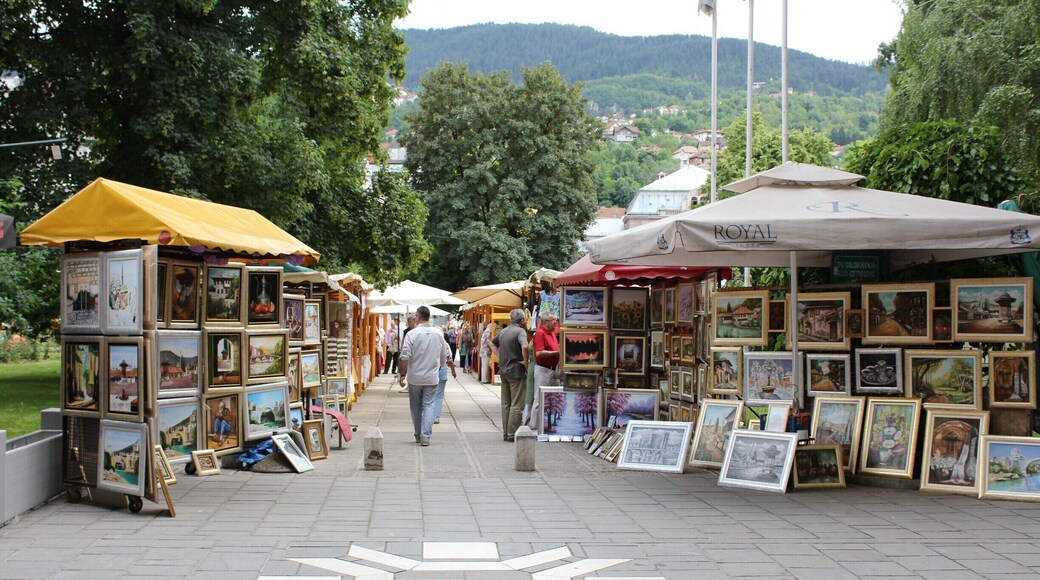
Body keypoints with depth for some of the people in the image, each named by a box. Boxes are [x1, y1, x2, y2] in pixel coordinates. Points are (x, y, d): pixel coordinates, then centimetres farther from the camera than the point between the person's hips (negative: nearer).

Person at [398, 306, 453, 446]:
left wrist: (402, 374, -5)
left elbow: (405, 357, -15)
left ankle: (418, 435, 22)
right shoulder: (439, 334, 1)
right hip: (432, 377, 2)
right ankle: (425, 436, -9)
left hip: (415, 377, -2)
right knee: (428, 406, 3)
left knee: (416, 407, 12)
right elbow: (444, 357, 9)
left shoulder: (412, 334, -11)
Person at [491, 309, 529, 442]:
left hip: (503, 370, 8)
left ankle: (505, 432, 17)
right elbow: (524, 347, -30)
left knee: (505, 403, 13)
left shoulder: (503, 331, 12)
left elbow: (493, 344, 24)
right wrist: (526, 362, -16)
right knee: (517, 404, -2)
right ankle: (512, 433, -1)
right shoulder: (520, 331, -13)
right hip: (516, 371, -8)